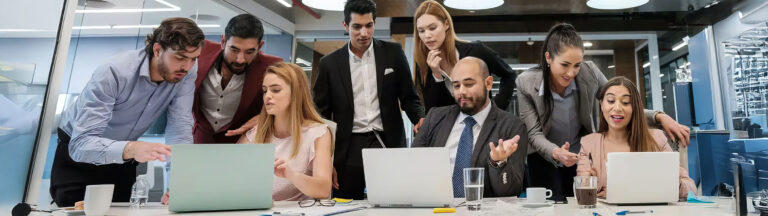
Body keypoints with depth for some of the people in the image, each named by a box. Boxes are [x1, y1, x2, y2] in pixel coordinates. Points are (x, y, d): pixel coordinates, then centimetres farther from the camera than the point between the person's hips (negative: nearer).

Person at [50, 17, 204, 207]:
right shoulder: (114, 73, -32)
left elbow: (180, 130, -24)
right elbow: (80, 144, -37)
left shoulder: (186, 75, -21)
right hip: (77, 151, -3)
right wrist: (130, 149, -57)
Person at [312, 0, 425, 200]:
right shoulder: (330, 64, 4)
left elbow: (408, 97, 9)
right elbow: (322, 113, 7)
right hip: (349, 148, 0)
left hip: (388, 144, 0)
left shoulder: (393, 53, 5)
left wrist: (420, 119, -13)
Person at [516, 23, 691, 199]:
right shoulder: (526, 83, -20)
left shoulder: (589, 72, -15)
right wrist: (556, 153, -39)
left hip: (582, 157, 2)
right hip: (545, 160, -2)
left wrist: (659, 117, -18)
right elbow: (535, 133, -19)